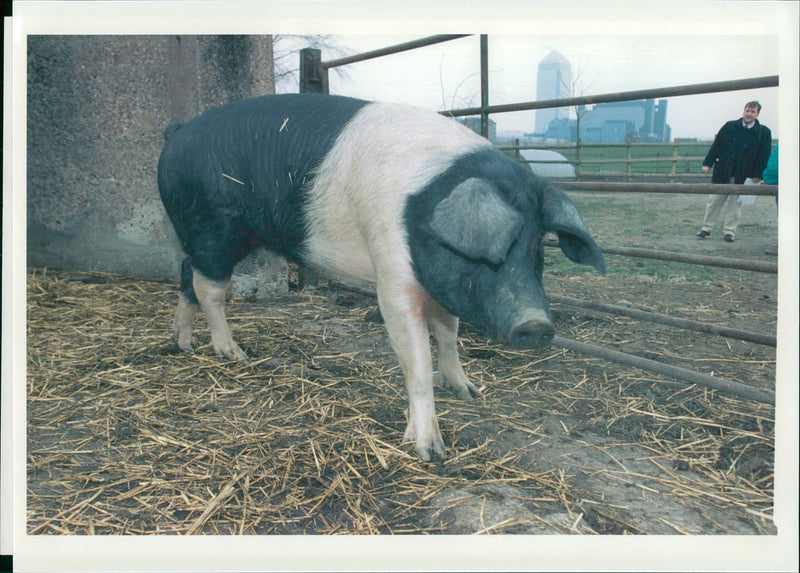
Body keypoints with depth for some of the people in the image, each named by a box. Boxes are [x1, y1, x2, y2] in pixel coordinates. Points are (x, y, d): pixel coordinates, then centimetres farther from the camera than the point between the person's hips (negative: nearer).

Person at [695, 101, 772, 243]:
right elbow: (716, 146, 5)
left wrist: (758, 175, -8)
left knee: (735, 204, 6)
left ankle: (730, 231, 15)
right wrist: (708, 163, -2)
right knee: (714, 201, 6)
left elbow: (764, 155, -1)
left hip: (742, 177, -1)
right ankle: (706, 228, 16)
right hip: (722, 173, 1)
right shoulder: (729, 127, 3)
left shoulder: (763, 132, 1)